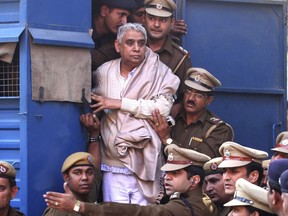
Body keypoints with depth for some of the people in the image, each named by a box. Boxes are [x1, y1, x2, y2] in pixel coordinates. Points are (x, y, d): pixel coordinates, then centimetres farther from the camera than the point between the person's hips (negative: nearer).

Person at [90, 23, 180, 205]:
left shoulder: (158, 71, 1)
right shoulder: (104, 72, 10)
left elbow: (163, 108, -12)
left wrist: (120, 104, -10)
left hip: (144, 161, -2)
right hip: (115, 160, 2)